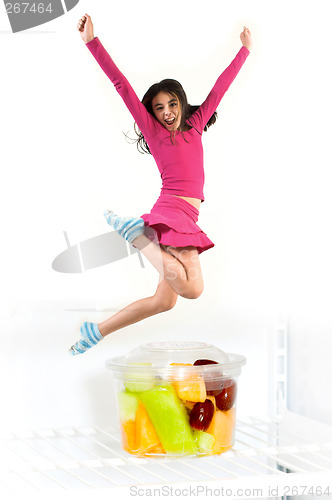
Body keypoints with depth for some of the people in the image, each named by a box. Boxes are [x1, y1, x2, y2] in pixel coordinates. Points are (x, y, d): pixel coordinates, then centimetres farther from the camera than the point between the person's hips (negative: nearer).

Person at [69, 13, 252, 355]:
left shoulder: (194, 126, 20)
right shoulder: (153, 131, 5)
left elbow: (219, 88, 26)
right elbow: (121, 85, 0)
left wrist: (245, 50, 36)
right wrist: (92, 42, -3)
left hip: (186, 220, 7)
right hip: (173, 214, -7)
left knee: (164, 300, 6)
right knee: (191, 288, -21)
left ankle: (95, 332, 13)